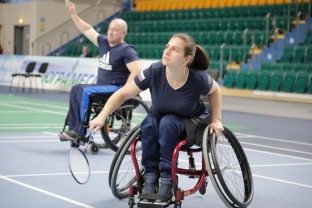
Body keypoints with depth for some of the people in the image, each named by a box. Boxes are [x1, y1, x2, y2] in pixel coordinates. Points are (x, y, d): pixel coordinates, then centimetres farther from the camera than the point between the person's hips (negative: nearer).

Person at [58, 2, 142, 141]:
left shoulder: (127, 50, -12)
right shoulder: (104, 42, 10)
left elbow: (137, 71, -22)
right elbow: (87, 30, 19)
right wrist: (73, 14, 12)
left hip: (116, 89, -8)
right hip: (102, 87, 8)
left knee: (85, 91, -25)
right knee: (76, 89, -8)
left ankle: (80, 132, -22)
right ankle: (73, 129, -13)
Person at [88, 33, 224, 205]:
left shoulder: (198, 79, -29)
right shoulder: (154, 72, -27)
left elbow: (215, 91, -4)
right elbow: (122, 94, -19)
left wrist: (216, 120, -9)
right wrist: (102, 117, -29)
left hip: (191, 124, -2)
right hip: (159, 118, 2)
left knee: (167, 123, -35)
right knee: (149, 124, -33)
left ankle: (166, 182, -26)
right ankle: (150, 178, -20)